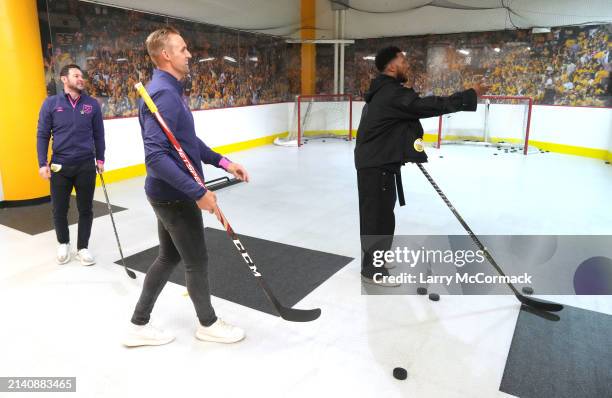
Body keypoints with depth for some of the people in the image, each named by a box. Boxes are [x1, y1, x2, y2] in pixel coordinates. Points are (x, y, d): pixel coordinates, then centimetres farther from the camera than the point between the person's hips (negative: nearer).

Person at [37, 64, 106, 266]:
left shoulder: (92, 104, 1)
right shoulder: (51, 103, -2)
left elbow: (98, 134, 8)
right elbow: (42, 135, 0)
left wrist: (100, 159, 7)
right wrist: (42, 163, -5)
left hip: (86, 165, 1)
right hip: (59, 165, 0)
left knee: (86, 209, 8)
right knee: (59, 209, 10)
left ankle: (83, 247, 23)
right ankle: (63, 243, 33)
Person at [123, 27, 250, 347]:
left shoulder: (171, 90, 11)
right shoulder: (164, 93, -22)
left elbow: (188, 141, 19)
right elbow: (155, 157, -30)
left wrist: (222, 162, 12)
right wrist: (198, 192, -29)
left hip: (170, 194, 10)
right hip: (175, 196, -10)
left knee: (169, 257, 19)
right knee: (197, 261, 8)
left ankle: (139, 325, 31)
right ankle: (208, 324, 31)